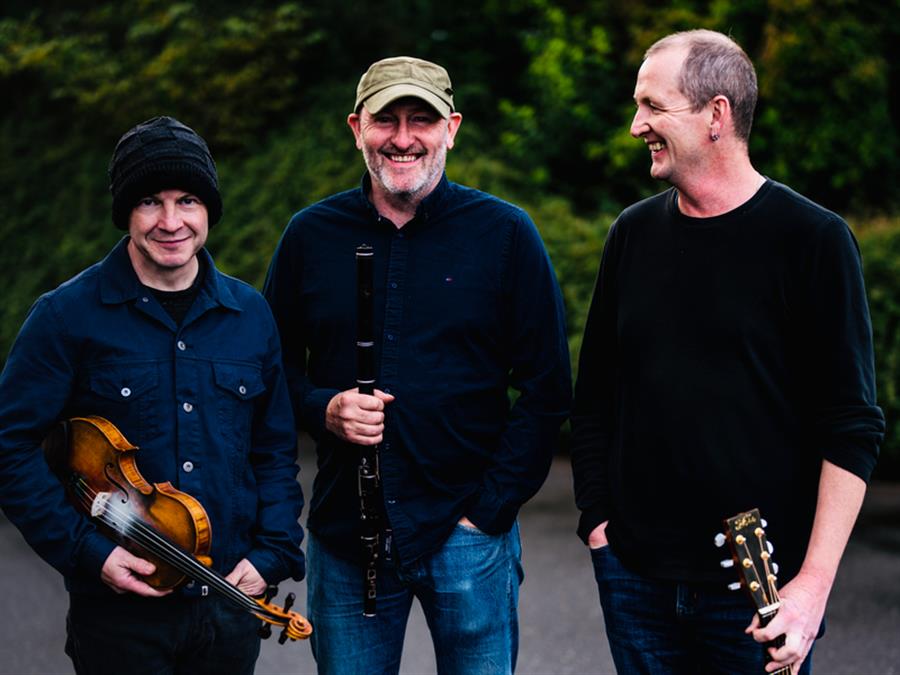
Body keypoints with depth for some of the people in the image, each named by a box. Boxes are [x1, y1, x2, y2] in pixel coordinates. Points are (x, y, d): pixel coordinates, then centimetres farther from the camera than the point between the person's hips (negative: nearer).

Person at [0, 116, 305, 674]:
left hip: (231, 607, 4)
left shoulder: (250, 315, 6)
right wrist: (86, 552, -14)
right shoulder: (67, 316, -7)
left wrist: (271, 554, 0)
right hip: (120, 612, -4)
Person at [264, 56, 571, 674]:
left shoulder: (505, 234, -2)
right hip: (344, 530, 2)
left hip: (467, 529, -2)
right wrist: (323, 410, -8)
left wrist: (491, 508, -7)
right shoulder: (310, 236, 4)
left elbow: (547, 390, -1)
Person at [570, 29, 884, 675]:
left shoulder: (813, 239, -7)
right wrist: (597, 519, 6)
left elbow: (853, 428, -9)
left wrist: (814, 583, -15)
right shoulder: (634, 233, 7)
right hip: (636, 573, 4)